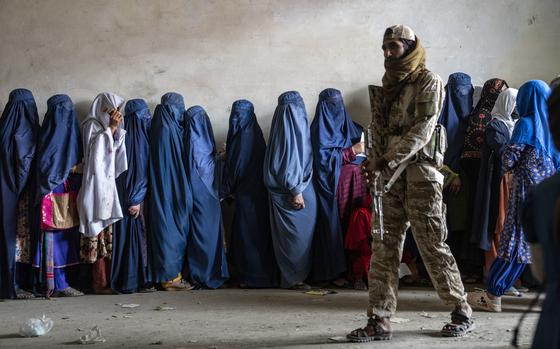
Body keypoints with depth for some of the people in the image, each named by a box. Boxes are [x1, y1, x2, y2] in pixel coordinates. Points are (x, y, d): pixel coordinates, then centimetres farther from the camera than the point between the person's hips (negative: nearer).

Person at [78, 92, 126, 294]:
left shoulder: (108, 128, 19)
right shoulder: (92, 125, -2)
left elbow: (116, 151, 12)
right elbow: (95, 150, -16)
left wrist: (116, 129, 1)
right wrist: (110, 128, -14)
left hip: (109, 184, 7)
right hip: (96, 185, -7)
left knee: (109, 234, 5)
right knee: (98, 233, -8)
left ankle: (108, 279, 6)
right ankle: (99, 283, -7)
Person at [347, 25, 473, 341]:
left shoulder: (428, 82, -4)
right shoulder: (389, 85, 17)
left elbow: (421, 130, -15)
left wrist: (385, 161, -21)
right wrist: (373, 163, -2)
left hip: (420, 175, -6)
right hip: (390, 177, 6)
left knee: (433, 246, -1)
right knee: (384, 249, 2)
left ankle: (463, 313, 14)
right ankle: (380, 321, 4)